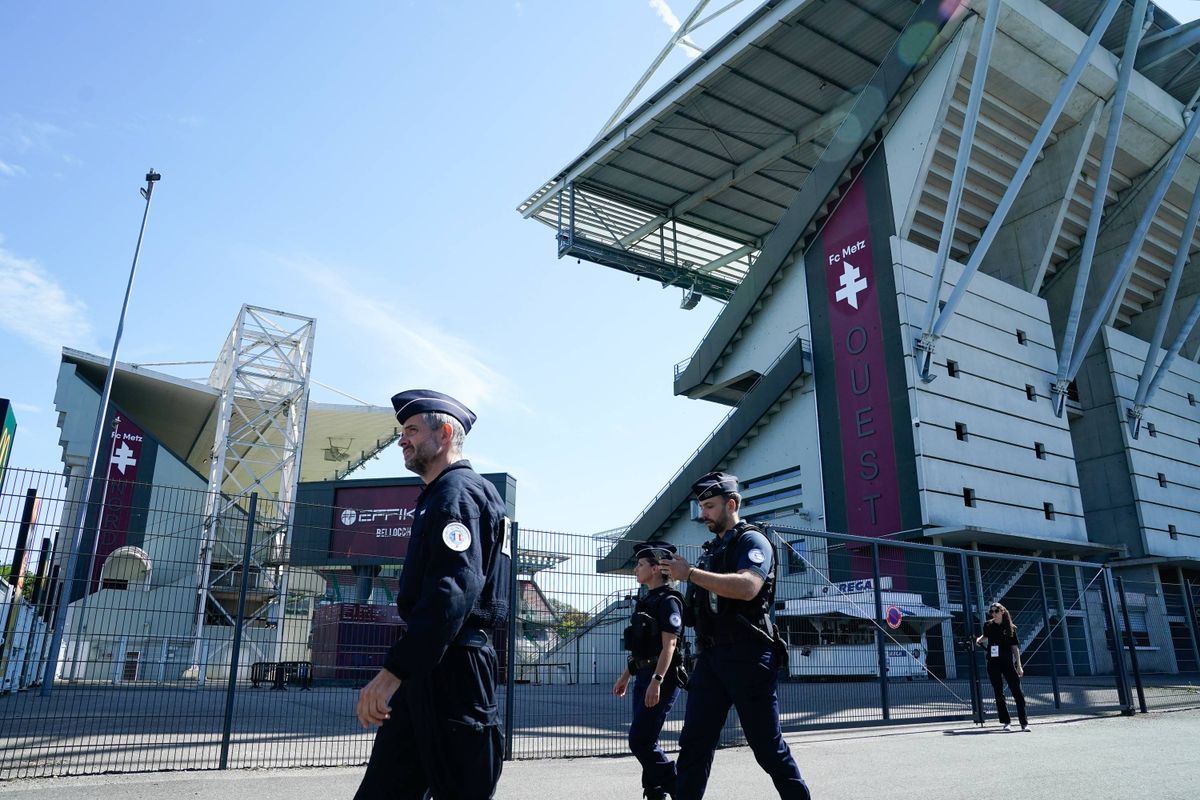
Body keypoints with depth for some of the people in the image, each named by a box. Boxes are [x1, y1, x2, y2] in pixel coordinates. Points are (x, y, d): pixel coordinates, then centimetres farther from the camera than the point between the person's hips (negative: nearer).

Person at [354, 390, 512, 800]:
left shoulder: (458, 491, -12)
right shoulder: (439, 494, 21)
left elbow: (455, 590, -26)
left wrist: (393, 671, -30)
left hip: (449, 667, -10)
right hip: (429, 665, 10)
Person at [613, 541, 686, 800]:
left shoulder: (668, 600, -11)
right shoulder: (647, 600, 16)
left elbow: (669, 645, -19)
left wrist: (657, 681, -25)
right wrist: (625, 677, 22)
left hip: (660, 678, -9)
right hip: (643, 676, 9)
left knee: (640, 741, -9)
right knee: (646, 742, 10)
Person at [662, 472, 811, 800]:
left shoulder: (752, 540, -5)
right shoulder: (713, 549, 20)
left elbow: (747, 586, -25)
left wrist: (690, 573, -22)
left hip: (748, 658, -7)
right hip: (710, 657, 8)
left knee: (767, 744, 2)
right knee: (694, 743, 2)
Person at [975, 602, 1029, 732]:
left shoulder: (1010, 628, 0)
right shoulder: (988, 625, 4)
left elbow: (1015, 647, 2)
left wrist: (1019, 665, -2)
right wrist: (979, 639, 4)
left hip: (1008, 663, -1)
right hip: (993, 664, 1)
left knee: (1017, 693, -4)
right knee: (999, 694, 5)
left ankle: (1024, 723, 4)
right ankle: (1006, 722, 14)